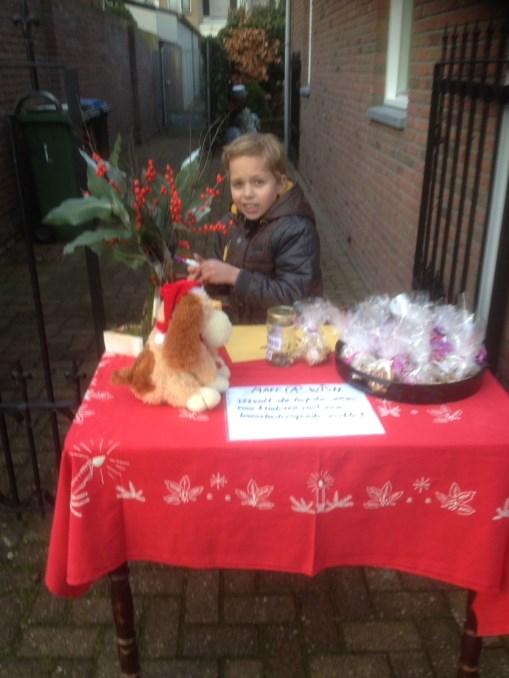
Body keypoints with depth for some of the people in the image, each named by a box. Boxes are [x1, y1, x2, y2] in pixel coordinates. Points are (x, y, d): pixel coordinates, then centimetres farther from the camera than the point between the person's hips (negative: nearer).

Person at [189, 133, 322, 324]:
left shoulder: (296, 231, -16)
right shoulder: (231, 223, 5)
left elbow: (292, 297, -23)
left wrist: (234, 276, -24)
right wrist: (210, 276, -7)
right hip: (237, 328, 5)